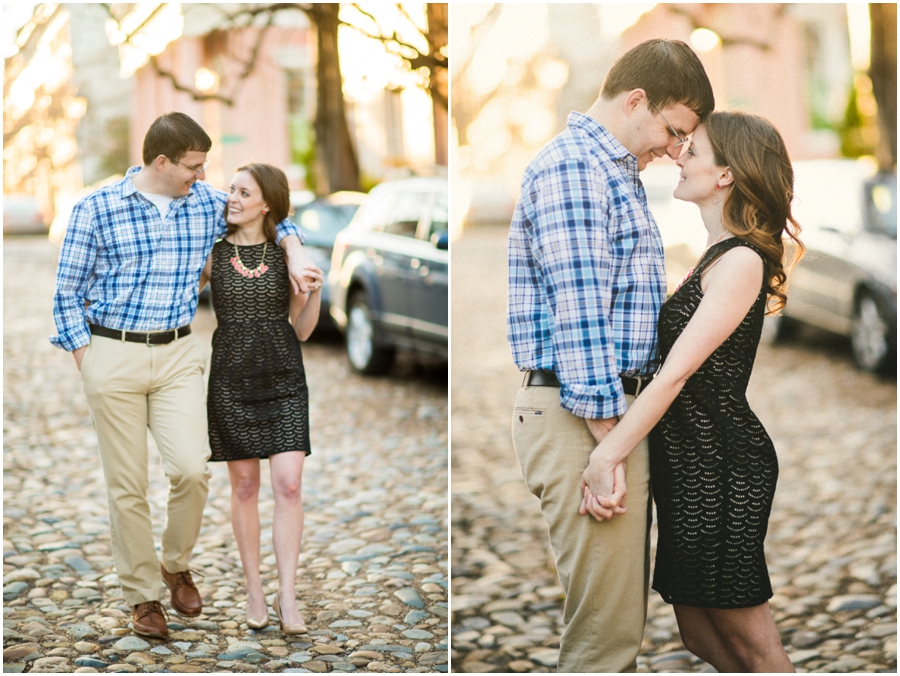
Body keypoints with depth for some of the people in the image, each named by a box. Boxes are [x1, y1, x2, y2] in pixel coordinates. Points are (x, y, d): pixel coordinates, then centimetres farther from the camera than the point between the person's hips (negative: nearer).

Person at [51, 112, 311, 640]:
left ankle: (176, 564, 17)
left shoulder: (208, 203, 4)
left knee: (193, 469, -12)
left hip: (178, 355, 3)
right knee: (128, 485, 1)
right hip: (113, 354, -2)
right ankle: (144, 594, 18)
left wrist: (295, 256, 1)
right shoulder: (97, 210, -6)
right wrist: (86, 364, -5)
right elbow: (69, 293, -1)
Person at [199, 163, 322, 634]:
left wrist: (315, 294, -11)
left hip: (283, 378, 0)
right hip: (231, 378, 0)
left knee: (288, 484, -8)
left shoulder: (288, 251, 2)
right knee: (244, 486, 6)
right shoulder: (212, 251, 3)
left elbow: (302, 330, 5)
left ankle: (287, 597, -3)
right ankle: (254, 591, 18)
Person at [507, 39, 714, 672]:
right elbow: (578, 316, -19)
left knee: (623, 618, 14)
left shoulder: (618, 174, 22)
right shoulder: (571, 166, -12)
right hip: (582, 414, -10)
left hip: (617, 410, 11)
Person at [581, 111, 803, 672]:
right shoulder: (718, 254, 16)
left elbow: (675, 373, -21)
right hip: (690, 458, 10)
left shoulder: (741, 261, -15)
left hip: (720, 458, -10)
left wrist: (606, 458, -21)